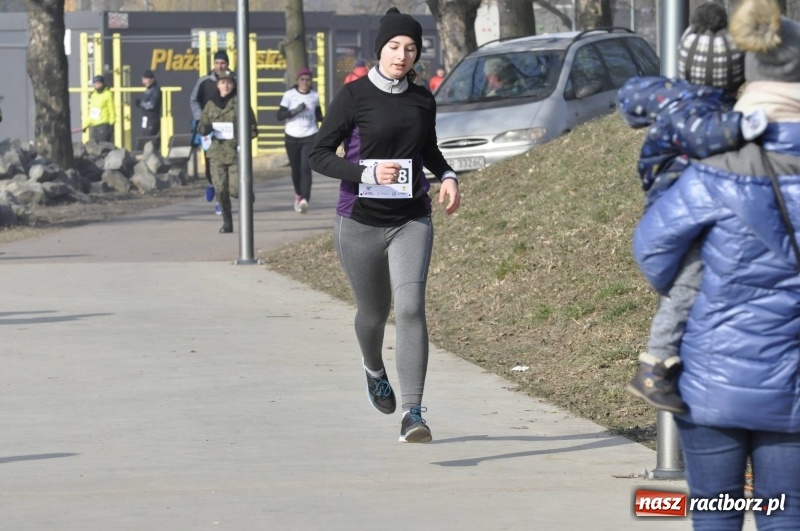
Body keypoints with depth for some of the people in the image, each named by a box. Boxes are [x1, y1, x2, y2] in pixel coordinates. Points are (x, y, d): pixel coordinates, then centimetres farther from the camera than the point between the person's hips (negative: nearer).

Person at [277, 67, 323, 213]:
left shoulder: (314, 96, 6)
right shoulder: (289, 95, -3)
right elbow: (280, 115, -7)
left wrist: (324, 120, 1)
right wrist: (295, 111, -21)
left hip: (310, 137, 0)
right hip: (292, 137, 0)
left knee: (306, 168, -15)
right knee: (296, 169, 10)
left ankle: (304, 200, -25)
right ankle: (298, 194, 37)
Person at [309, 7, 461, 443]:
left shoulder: (423, 100, 5)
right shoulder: (354, 96, -7)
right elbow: (320, 155, -8)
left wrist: (447, 176, 4)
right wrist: (368, 172, -22)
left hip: (411, 221, 2)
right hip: (360, 222, -1)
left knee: (410, 307, -18)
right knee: (374, 312, 14)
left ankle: (412, 413, -21)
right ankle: (374, 369, 50)